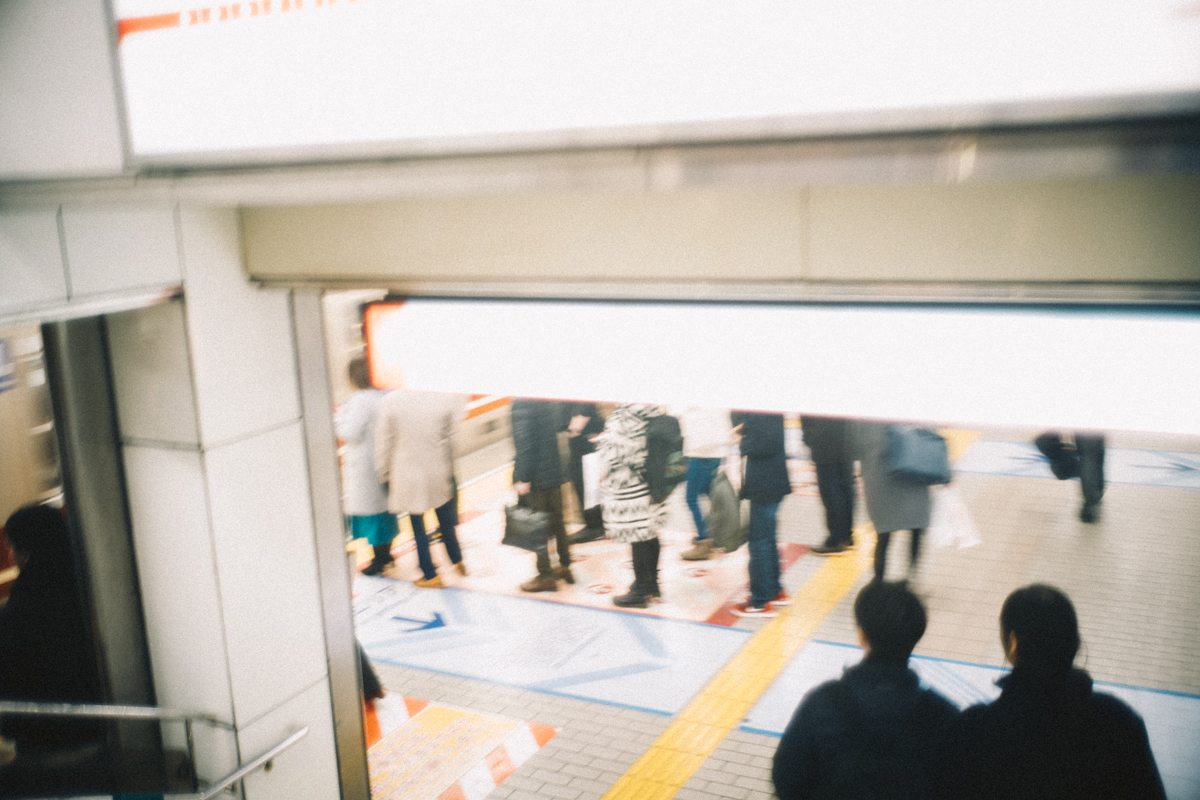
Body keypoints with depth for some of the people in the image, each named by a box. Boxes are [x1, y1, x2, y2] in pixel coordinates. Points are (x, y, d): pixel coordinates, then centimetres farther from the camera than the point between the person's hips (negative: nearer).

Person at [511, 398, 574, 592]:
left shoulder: (521, 404, -20)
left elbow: (524, 444, -23)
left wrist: (522, 478, -18)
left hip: (534, 477, -7)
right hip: (554, 472, 7)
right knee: (556, 521, 20)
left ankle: (545, 576, 13)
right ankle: (565, 566, 32)